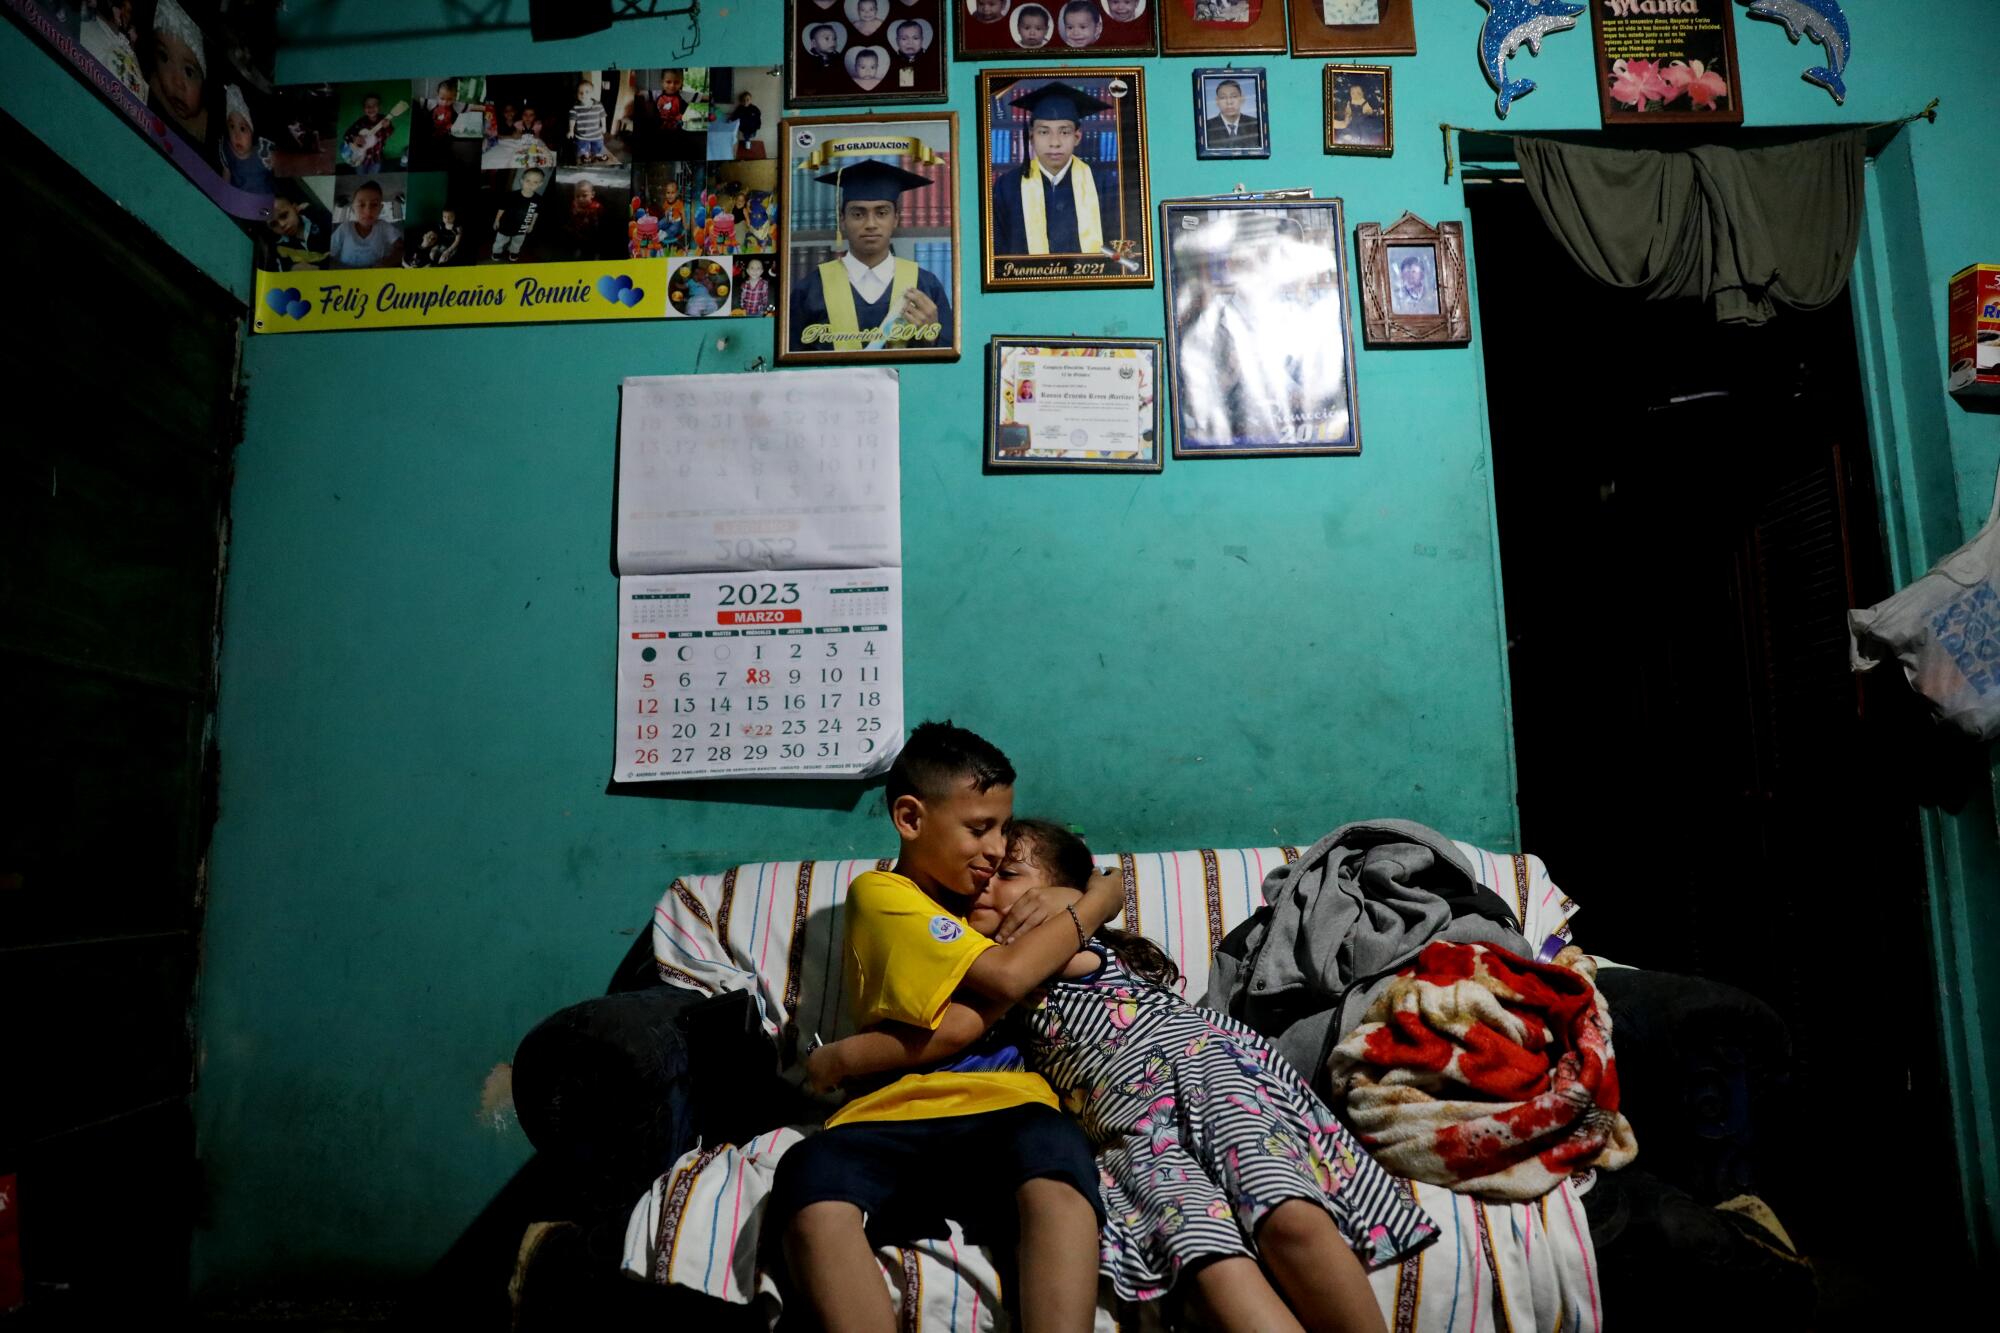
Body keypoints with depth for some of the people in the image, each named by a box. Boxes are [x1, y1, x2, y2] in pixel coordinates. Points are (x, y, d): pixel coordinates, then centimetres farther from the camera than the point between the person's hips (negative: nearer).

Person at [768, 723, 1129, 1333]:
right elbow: (1006, 977, -10)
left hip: (1006, 1107, 4)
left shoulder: (980, 896, 26)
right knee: (809, 1182, -37)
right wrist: (1094, 905, 5)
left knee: (1058, 1180, -33)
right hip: (897, 1117, -3)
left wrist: (1050, 916, 11)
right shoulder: (879, 893, 3)